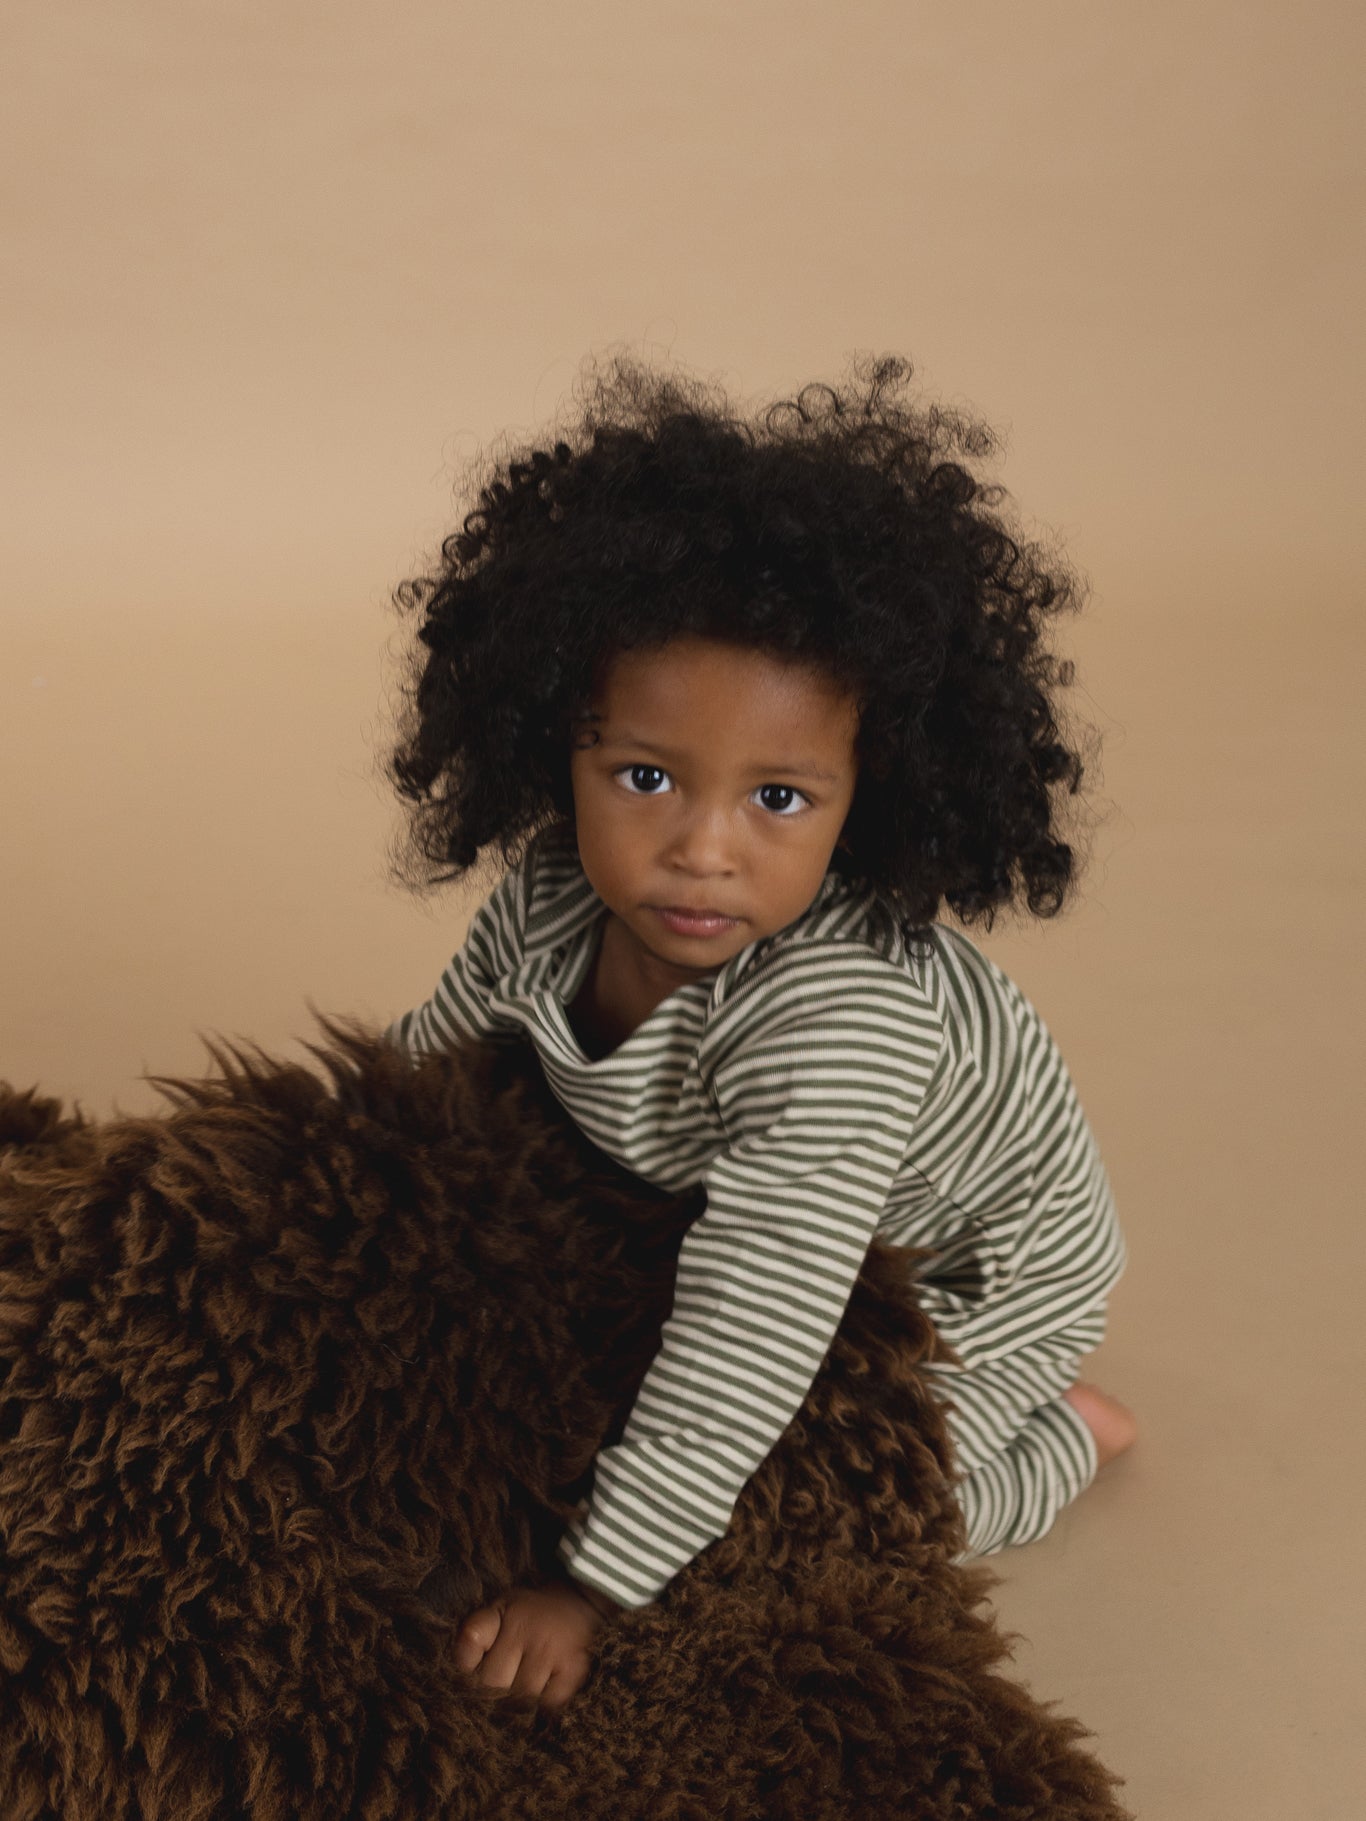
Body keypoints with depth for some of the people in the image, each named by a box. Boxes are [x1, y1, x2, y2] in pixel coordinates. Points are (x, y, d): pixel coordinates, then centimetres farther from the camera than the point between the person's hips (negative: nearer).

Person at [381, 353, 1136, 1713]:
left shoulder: (840, 1016, -47)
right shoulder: (549, 905, -23)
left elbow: (751, 1337, -46)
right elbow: (420, 1060, -1)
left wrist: (596, 1580, -41)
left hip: (969, 1275, -6)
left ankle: (1058, 1435, 13)